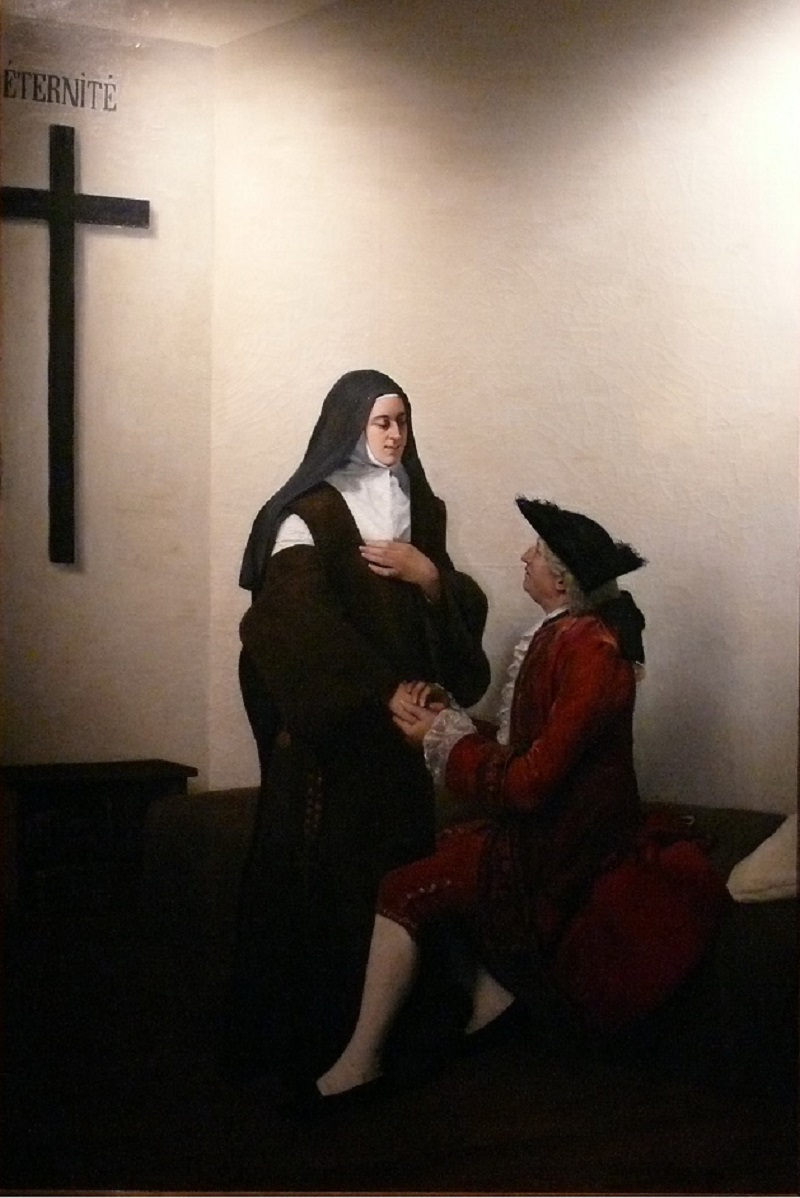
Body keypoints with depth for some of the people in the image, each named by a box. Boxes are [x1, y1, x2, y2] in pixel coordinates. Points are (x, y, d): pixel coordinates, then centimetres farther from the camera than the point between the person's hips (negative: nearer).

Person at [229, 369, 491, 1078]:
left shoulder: (419, 508, 13)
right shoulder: (309, 514, -7)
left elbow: (467, 607, 10)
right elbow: (303, 622, -19)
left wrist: (429, 574, -10)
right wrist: (386, 691, -23)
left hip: (397, 722, 6)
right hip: (326, 724, -6)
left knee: (397, 866, 5)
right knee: (318, 868, -2)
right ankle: (298, 1028, 8)